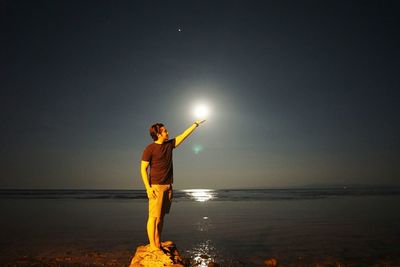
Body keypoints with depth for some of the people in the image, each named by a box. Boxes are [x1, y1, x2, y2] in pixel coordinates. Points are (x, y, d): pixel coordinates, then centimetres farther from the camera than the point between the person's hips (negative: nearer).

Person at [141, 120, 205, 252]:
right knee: (153, 216, -4)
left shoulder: (169, 145, 10)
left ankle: (158, 244, 18)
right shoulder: (150, 149, -8)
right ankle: (152, 246, 4)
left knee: (161, 216, 10)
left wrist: (195, 124, 21)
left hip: (167, 186, 6)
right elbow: (143, 169, -8)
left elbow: (183, 135, 18)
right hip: (156, 187, -6)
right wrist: (148, 188, -16)